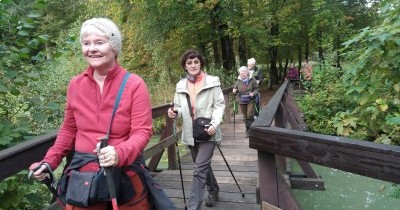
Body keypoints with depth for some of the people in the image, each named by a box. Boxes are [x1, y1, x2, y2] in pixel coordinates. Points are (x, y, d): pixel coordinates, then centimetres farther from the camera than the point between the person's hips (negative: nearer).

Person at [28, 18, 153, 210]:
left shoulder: (134, 84, -10)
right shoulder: (75, 85, 2)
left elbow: (142, 131, -13)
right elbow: (69, 129, 12)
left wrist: (120, 154, -29)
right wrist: (50, 161, 4)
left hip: (124, 174, -3)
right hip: (83, 173, 3)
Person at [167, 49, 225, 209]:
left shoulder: (212, 82, -4)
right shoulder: (180, 85, 7)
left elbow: (219, 105, -5)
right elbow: (180, 108, 12)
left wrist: (214, 124, -20)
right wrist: (175, 112, -12)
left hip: (207, 132, -5)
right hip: (190, 133, 5)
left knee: (199, 169, -11)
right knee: (203, 166, 20)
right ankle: (213, 191, 44)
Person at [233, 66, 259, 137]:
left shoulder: (252, 79, -4)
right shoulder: (239, 81, 1)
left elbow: (256, 88, 3)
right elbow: (235, 88, 10)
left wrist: (253, 93, -16)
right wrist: (234, 91, -13)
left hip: (250, 100, -3)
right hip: (241, 101, 3)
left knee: (250, 115, -13)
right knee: (245, 116, 10)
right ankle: (248, 131, 24)